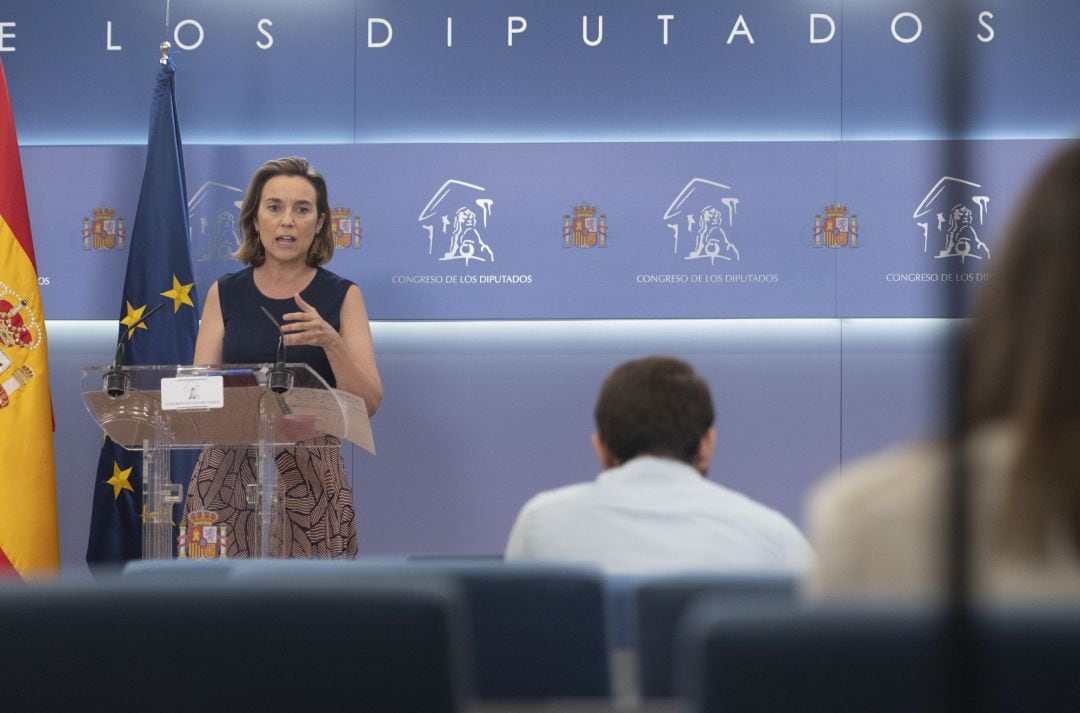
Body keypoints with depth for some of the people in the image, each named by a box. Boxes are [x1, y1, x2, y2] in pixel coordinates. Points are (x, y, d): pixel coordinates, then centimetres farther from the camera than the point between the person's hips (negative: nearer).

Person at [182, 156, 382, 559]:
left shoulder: (341, 296, 4)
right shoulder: (224, 294, 9)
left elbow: (368, 402, -4)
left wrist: (330, 340, -19)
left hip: (310, 478, -1)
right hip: (228, 473, 1)